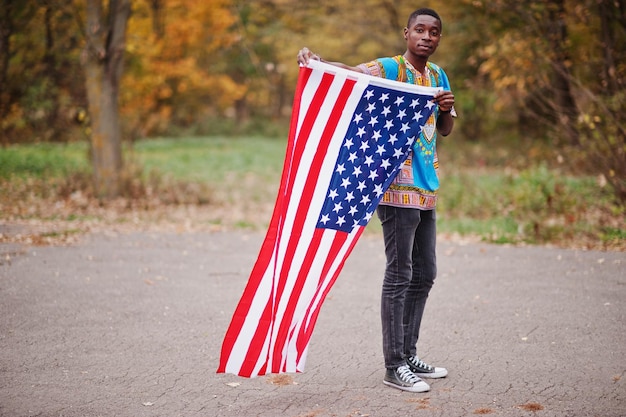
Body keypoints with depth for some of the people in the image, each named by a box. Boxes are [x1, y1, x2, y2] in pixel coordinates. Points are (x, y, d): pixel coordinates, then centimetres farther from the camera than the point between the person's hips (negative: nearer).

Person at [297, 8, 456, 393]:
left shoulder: (437, 75, 14)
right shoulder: (390, 68, -8)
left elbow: (446, 130, 18)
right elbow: (347, 71, -24)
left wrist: (447, 109, -3)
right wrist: (316, 59, -43)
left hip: (427, 188, 8)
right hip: (399, 187, -8)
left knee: (424, 274, 14)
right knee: (400, 274, -6)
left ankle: (409, 355, 26)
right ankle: (394, 365, 1)